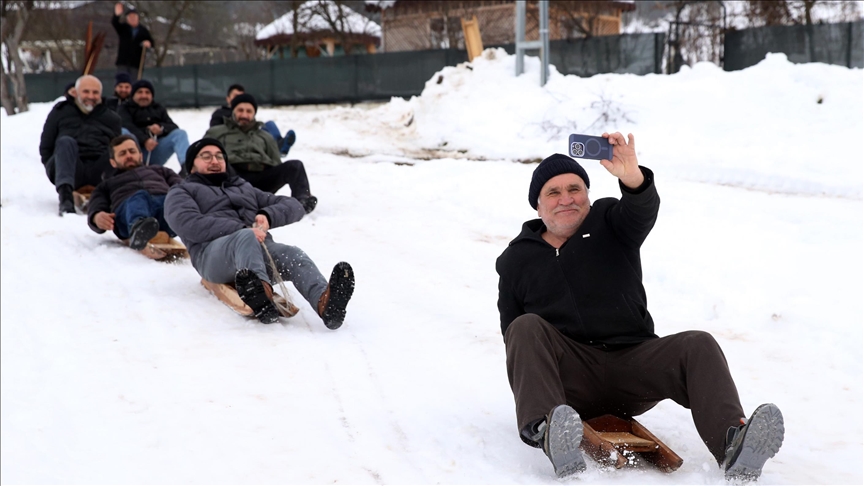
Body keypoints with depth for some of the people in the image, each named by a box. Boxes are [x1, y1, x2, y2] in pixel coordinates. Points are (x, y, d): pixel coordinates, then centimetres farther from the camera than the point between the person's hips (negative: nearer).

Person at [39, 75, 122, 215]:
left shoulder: (110, 118, 21)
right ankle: (65, 197, -52)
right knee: (66, 142, -33)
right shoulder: (60, 112, 18)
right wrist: (53, 168, 5)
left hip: (98, 174, 1)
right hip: (71, 172, -1)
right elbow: (45, 147, 18)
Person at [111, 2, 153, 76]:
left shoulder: (143, 30, 9)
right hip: (122, 61, -1)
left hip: (136, 63, 1)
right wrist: (117, 15, -37)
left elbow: (152, 42, 10)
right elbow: (114, 22, -13)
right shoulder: (122, 28, 6)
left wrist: (148, 43, -17)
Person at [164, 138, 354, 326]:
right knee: (246, 238, -39)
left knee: (293, 255, -30)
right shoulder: (182, 192, 25)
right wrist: (242, 229, -13)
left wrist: (268, 216, 3)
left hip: (260, 247, 4)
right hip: (213, 250, -4)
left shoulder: (245, 188, 39)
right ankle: (261, 293, -71)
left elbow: (294, 206, 28)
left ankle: (324, 303, -62)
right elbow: (189, 224, 0)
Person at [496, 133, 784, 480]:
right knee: (528, 327, -28)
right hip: (569, 379, -1)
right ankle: (548, 433, -53)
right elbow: (511, 333, 13)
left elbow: (643, 211, -14)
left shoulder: (610, 221, 11)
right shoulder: (516, 260, 13)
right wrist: (528, 390, -4)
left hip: (632, 365, 1)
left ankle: (733, 448, -45)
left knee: (699, 346, -22)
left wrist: (632, 179, -38)